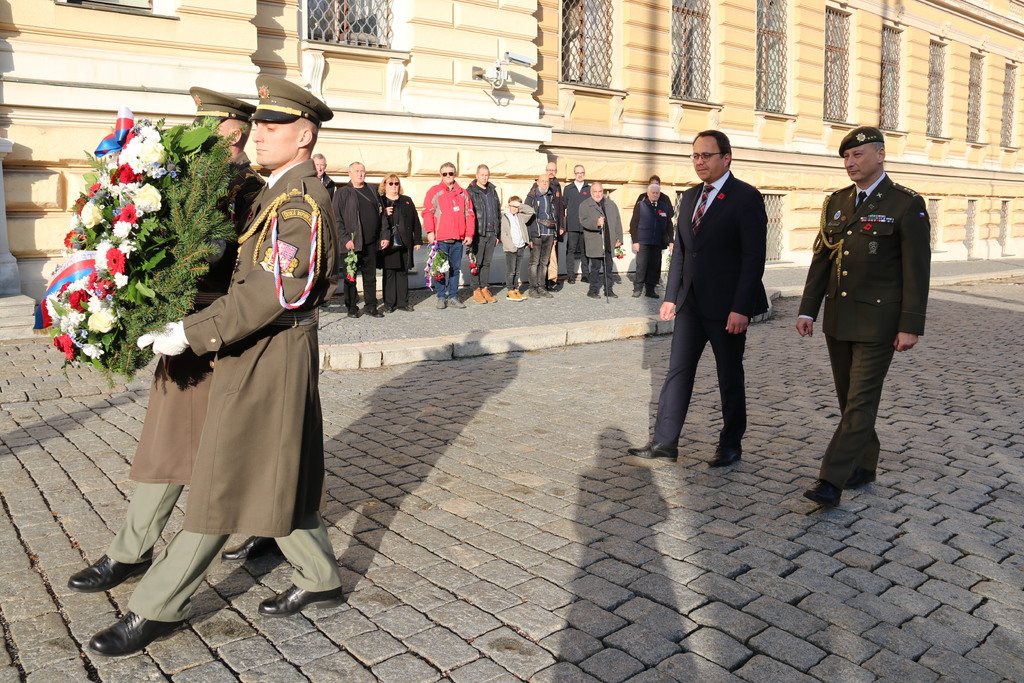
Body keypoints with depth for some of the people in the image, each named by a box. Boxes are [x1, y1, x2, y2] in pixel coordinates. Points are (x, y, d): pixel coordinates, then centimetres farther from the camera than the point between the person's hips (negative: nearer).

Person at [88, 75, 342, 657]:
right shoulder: (279, 193, 15)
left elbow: (272, 291, -26)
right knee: (275, 478, 17)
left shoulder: (303, 201, -18)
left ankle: (156, 610, 13)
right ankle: (321, 580, 30)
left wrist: (191, 333, -25)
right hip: (260, 357, 10)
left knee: (225, 486, 0)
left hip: (268, 360, -10)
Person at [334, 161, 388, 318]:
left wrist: (383, 236, 7)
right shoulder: (342, 193, 0)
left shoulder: (372, 191, 15)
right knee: (350, 277, 4)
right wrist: (345, 239, -14)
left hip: (371, 243, 4)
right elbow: (337, 219, -5)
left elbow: (380, 215, 15)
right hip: (351, 243, -4)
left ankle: (370, 306, 17)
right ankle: (352, 308, 12)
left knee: (370, 276, 9)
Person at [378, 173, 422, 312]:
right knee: (389, 273, 1)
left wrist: (417, 240, 5)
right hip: (388, 244, -3)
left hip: (405, 244, 3)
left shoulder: (407, 201, 14)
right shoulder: (379, 201, 4)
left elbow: (415, 222, 11)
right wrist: (384, 214, -18)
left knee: (403, 273, 8)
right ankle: (389, 303, 7)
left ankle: (403, 302, 14)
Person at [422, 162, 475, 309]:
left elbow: (470, 214, 13)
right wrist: (430, 231, -14)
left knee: (456, 268, 7)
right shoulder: (434, 192, 4)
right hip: (440, 238, -3)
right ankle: (441, 298, 8)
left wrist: (469, 234, 4)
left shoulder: (463, 193, 14)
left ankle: (453, 297, 14)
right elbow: (427, 212, -3)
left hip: (458, 239, 3)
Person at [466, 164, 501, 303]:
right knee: (476, 262, -1)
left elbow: (498, 213, 18)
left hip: (491, 233, 5)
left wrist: (498, 234, 14)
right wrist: (469, 233, -14)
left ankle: (485, 288, 15)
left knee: (487, 262, 9)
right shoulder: (470, 192, -3)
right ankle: (476, 290, 6)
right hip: (478, 233, -5)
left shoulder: (492, 191, 15)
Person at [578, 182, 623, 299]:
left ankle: (608, 290, 18)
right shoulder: (584, 206, 1)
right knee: (596, 267, -2)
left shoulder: (611, 204, 14)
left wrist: (619, 238, 8)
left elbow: (617, 222, 14)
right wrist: (596, 223, -31)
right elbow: (583, 221, -14)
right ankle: (593, 290, 10)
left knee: (608, 267, 9)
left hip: (609, 242, 4)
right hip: (594, 243, -4)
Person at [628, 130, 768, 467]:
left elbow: (753, 257, -15)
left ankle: (731, 444, 22)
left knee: (730, 377, 7)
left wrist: (741, 308, -20)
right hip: (691, 302, 6)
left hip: (727, 306, -6)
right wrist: (671, 296, 9)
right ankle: (665, 441, 10)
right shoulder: (690, 197, 12)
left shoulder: (746, 197, -10)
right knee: (677, 371, 5)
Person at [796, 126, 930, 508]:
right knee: (848, 398, 14)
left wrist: (911, 326, -15)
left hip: (878, 322, -6)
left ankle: (832, 482, -7)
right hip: (837, 319, 6)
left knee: (861, 402, -6)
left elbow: (916, 271, -10)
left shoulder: (906, 205, -7)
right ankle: (864, 465, 30)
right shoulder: (836, 202, 9)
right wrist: (807, 310, 5)